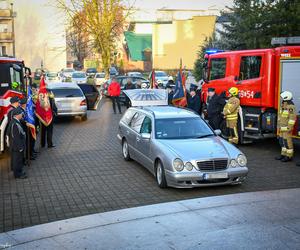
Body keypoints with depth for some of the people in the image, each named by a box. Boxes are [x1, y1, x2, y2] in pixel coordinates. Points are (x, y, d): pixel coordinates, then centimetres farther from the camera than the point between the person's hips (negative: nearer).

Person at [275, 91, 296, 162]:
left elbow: (292, 118, -20)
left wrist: (289, 128, -21)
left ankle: (289, 156, 5)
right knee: (282, 141, 13)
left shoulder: (291, 107, -17)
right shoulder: (283, 107, 11)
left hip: (287, 129, -9)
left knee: (287, 142, -3)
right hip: (282, 128, 9)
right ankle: (283, 154, 22)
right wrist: (278, 126, 15)